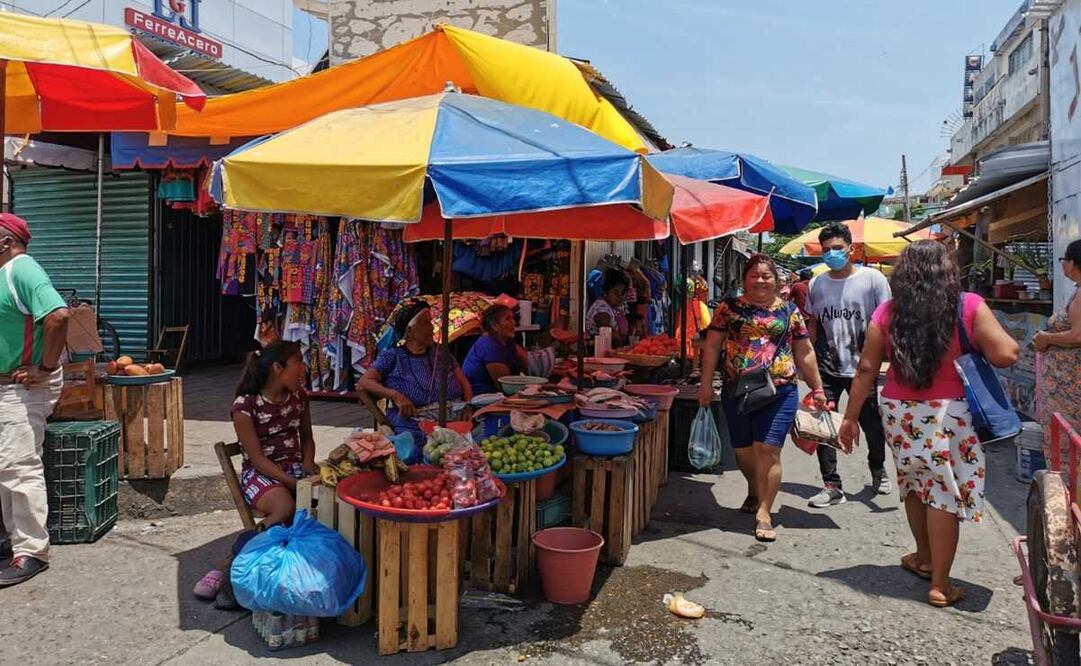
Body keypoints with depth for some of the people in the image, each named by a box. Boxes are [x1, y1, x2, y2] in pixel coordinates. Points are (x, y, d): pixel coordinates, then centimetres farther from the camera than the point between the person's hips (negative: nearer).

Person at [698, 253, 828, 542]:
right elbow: (712, 346, 5)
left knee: (768, 450, -9)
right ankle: (755, 493, 39)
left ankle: (764, 512, 1)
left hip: (779, 391, -1)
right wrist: (706, 384, 0)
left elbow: (805, 353, 12)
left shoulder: (789, 312, 7)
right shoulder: (729, 308, 5)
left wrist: (817, 390, 11)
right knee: (743, 451, 11)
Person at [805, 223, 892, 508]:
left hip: (862, 368, -2)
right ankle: (832, 486, 9)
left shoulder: (872, 279, -4)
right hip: (826, 369, 2)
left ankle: (878, 470, 39)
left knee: (873, 425, 12)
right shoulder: (816, 285, 5)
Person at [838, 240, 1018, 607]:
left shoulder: (887, 312, -2)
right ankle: (940, 584, 13)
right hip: (950, 414, -2)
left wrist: (851, 416, 5)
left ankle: (924, 557, 39)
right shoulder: (970, 307, -7)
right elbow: (1005, 355, -11)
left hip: (899, 412, 3)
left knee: (915, 483, 22)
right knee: (945, 492, 7)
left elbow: (867, 370, -1)